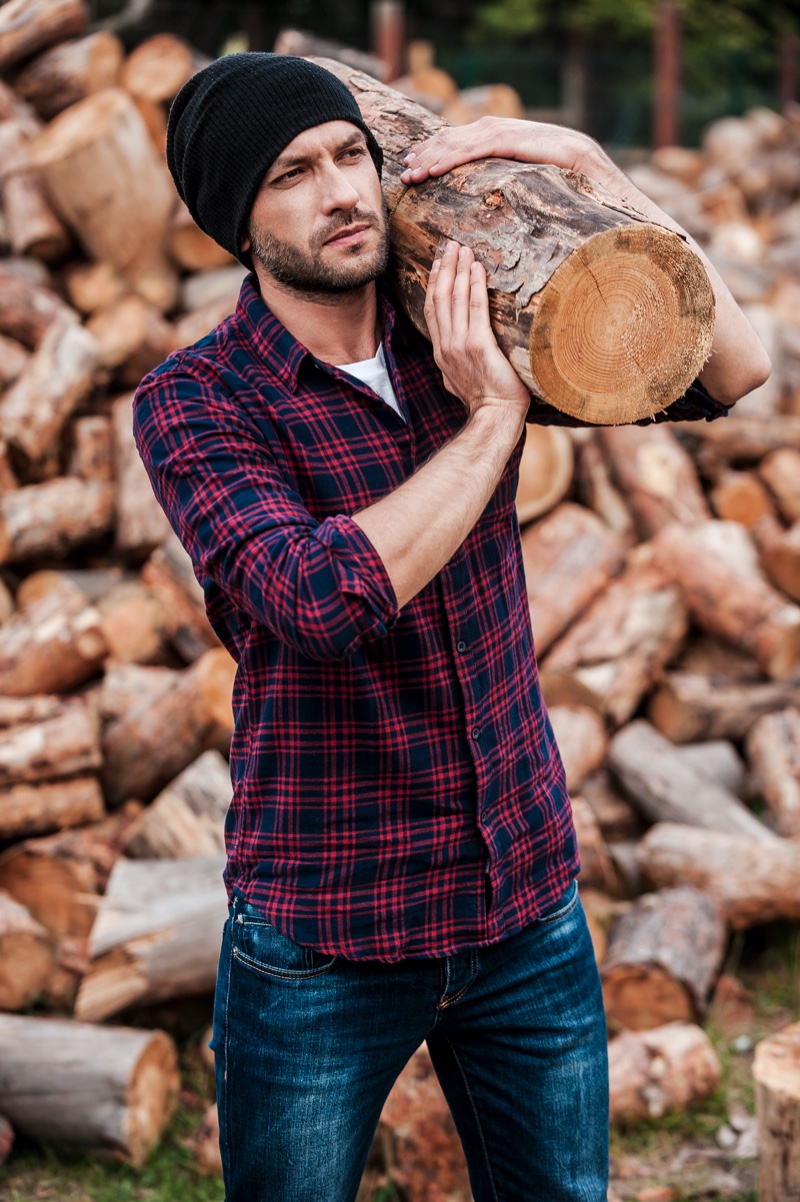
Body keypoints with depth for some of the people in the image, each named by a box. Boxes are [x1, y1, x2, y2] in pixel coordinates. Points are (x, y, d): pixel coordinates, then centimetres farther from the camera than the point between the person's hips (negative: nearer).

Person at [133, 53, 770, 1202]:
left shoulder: (463, 334, 0)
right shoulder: (195, 401, -12)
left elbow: (732, 367, -5)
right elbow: (326, 600, -29)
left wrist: (587, 163, -12)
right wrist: (494, 418, -24)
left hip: (531, 904, 4)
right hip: (325, 936, -4)